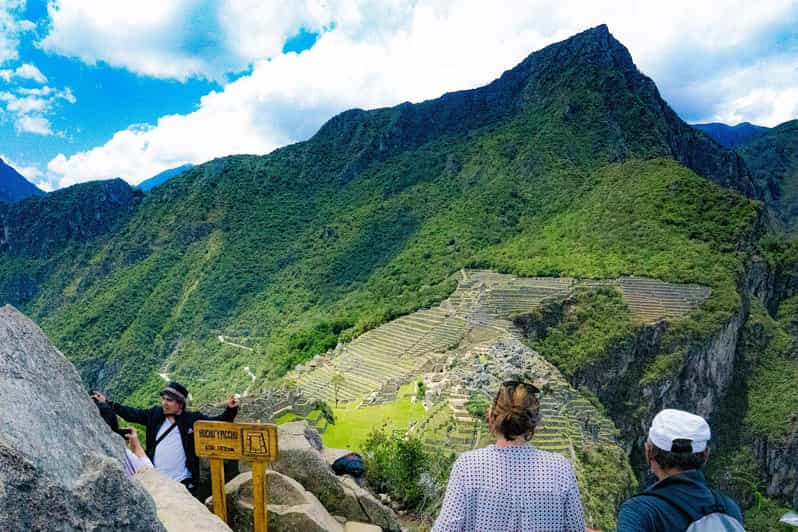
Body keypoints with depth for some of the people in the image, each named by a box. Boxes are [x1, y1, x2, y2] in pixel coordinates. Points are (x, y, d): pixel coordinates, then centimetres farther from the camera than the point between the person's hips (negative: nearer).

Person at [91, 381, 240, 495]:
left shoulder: (193, 419, -5)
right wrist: (107, 404, 7)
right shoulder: (155, 414, 4)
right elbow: (131, 414, 9)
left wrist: (231, 410, -23)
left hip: (183, 483, -3)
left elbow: (218, 422, -7)